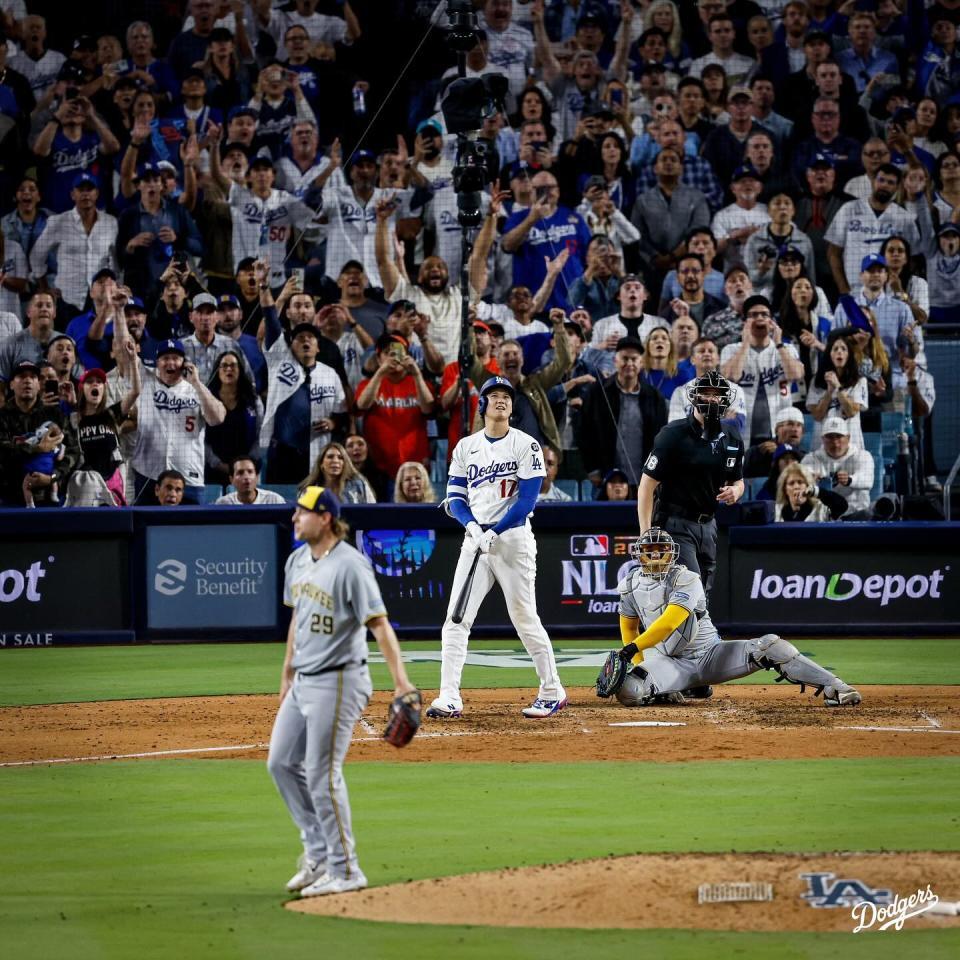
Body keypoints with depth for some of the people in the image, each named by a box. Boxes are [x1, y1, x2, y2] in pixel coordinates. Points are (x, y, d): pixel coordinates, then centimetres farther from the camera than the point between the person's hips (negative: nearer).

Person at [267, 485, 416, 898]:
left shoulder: (349, 565, -18)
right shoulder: (297, 561, 9)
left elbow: (379, 624, -21)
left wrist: (400, 681, -28)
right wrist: (287, 672, 22)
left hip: (337, 681, -9)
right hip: (303, 681, 9)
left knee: (322, 773, -8)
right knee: (281, 762, 12)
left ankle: (344, 870, 2)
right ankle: (318, 851, 24)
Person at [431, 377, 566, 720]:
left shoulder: (525, 445, -1)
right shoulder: (466, 447, 11)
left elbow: (528, 499, -8)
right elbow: (455, 497, 8)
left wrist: (494, 532, -17)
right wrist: (472, 527, -12)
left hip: (513, 538, -4)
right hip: (475, 538, 4)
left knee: (524, 618, -2)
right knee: (456, 619, -6)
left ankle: (552, 692, 11)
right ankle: (449, 698, -6)